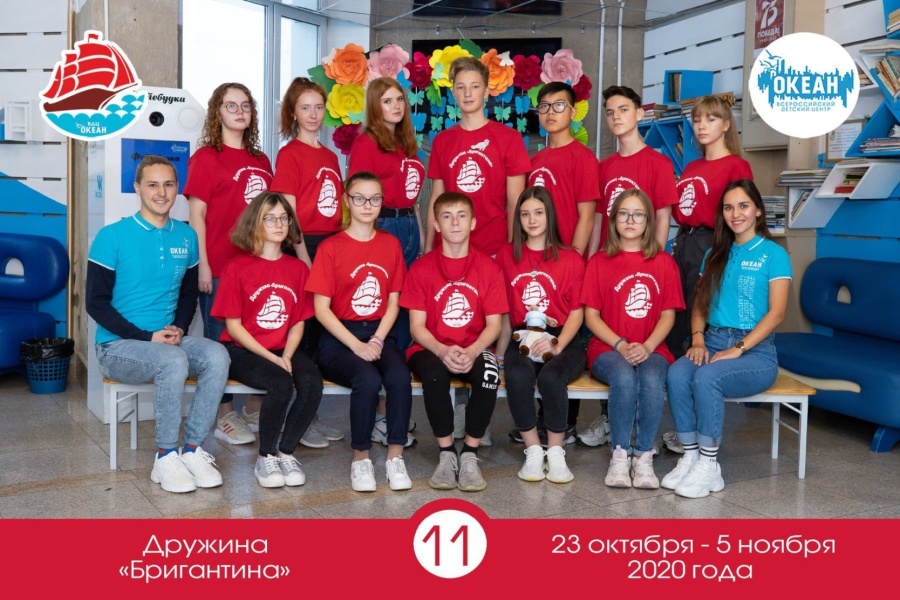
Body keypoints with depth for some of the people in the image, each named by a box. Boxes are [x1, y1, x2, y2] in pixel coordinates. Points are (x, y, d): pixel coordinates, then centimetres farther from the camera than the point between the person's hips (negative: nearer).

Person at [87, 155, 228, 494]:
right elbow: (96, 302, -8)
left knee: (217, 355, -25)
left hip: (168, 341, 5)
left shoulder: (186, 237, 7)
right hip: (117, 346, -4)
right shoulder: (112, 237, -7)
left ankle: (193, 449, -14)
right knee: (174, 361, -34)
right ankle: (165, 458, -17)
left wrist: (179, 329, -4)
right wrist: (147, 337, -16)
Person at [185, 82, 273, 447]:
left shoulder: (261, 161, 15)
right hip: (220, 267, -5)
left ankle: (256, 409, 22)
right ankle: (224, 416, 11)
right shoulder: (206, 157, -1)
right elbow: (196, 215, -5)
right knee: (221, 339, 3)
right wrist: (202, 265, -11)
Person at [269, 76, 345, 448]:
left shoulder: (330, 157, 16)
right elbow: (288, 212, -10)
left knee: (321, 328, 9)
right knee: (304, 328, -4)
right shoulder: (290, 154, -4)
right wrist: (304, 257, -16)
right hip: (304, 247, -7)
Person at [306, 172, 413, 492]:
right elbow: (321, 308, -6)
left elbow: (393, 301, 9)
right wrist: (357, 346, -16)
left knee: (400, 376, -30)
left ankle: (395, 456, -16)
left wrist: (377, 341, -8)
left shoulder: (391, 244, 10)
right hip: (339, 339, -3)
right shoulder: (331, 247, -1)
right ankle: (360, 458, -12)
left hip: (379, 335, 3)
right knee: (368, 379, -32)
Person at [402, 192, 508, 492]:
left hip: (474, 350, 1)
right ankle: (446, 453, -16)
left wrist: (472, 351, -21)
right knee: (434, 373, -35)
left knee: (490, 374, -33)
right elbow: (417, 325, -4)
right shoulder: (422, 268, 0)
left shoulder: (488, 267, 2)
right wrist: (442, 351, -23)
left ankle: (470, 454, -15)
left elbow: (493, 323, -1)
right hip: (431, 349, -1)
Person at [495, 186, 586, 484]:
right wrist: (500, 350, 0)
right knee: (518, 375, -34)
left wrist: (557, 346, -12)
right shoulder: (506, 256, 14)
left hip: (562, 340, -1)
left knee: (550, 377, -34)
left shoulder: (571, 259, 9)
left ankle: (556, 453, -15)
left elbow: (577, 312, 4)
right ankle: (533, 451, -17)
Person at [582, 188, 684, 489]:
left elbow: (668, 314, 5)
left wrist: (647, 346, -12)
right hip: (607, 349, -1)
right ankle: (619, 455, -21)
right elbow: (591, 315, 3)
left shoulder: (664, 263, 11)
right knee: (624, 378, -35)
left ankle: (643, 456, -19)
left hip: (651, 349, 1)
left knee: (652, 381, -33)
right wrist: (620, 345, -11)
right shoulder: (598, 262, 8)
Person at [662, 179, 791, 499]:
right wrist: (698, 340, -4)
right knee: (676, 374, -28)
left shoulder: (774, 254, 1)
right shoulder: (715, 255, 18)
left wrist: (737, 349, -16)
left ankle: (709, 467, -23)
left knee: (707, 377, -34)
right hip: (712, 341, 4)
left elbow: (776, 312, -7)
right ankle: (689, 457, -21)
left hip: (756, 350, -4)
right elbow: (699, 304, 16)